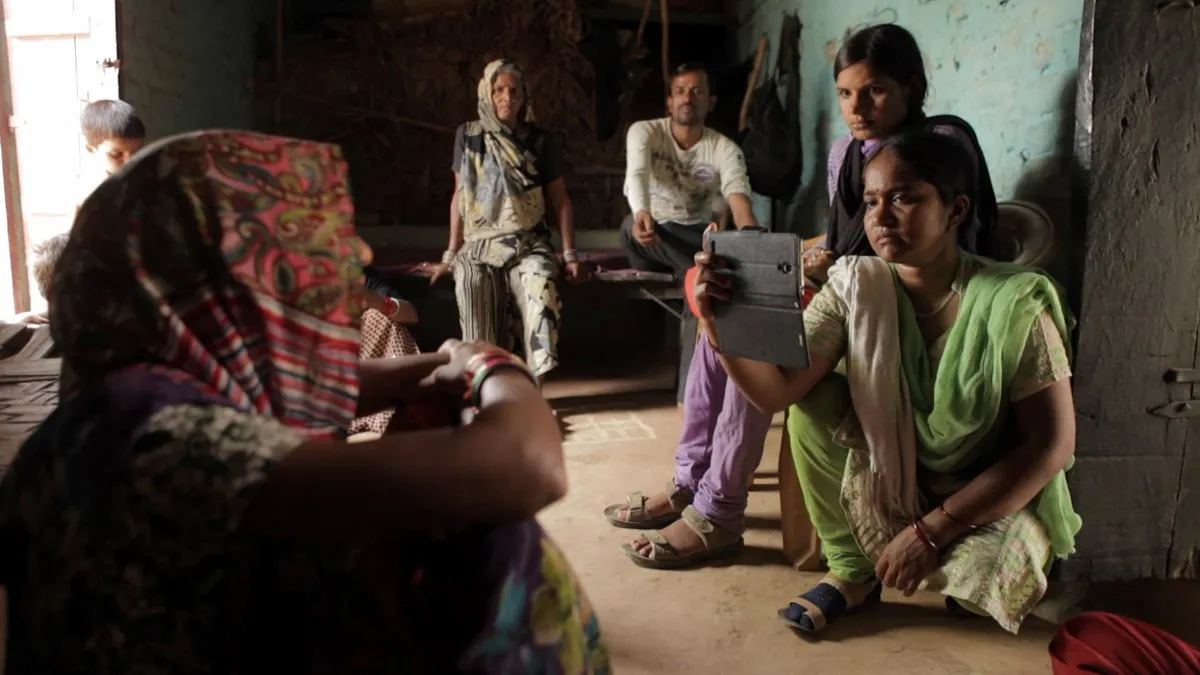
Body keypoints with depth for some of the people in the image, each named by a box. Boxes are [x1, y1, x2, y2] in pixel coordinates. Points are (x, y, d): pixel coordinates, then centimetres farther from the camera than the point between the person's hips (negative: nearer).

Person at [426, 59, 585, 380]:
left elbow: (561, 201, 8)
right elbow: (459, 196, 13)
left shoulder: (540, 140, 5)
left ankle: (536, 383, -33)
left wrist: (570, 255, 0)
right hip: (480, 244, 1)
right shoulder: (468, 135, 8)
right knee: (472, 283, -35)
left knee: (540, 286, -35)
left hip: (528, 244, 0)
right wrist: (450, 254, 11)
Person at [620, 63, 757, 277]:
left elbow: (739, 200, -26)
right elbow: (637, 175, -31)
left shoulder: (725, 149, -9)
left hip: (697, 237, 2)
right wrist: (642, 214, -57)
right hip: (651, 231, -1)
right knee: (632, 227, -37)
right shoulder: (643, 131, -11)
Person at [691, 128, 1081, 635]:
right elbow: (775, 391, -21)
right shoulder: (855, 288, -13)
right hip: (891, 476, 3)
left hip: (994, 497, -2)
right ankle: (852, 571, -2)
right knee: (813, 399, -21)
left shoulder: (1015, 303, -22)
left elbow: (1050, 446, -19)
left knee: (983, 584, -30)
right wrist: (719, 321, -41)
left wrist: (931, 531, -22)